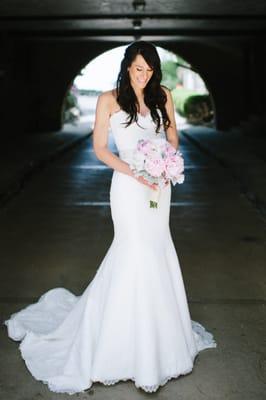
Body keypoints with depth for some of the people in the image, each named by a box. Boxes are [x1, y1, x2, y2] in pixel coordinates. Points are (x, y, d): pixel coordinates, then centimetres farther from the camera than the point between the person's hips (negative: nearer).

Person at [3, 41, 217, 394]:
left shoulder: (163, 96, 6)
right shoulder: (109, 100, -5)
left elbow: (172, 137, 15)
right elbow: (100, 148, -4)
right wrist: (135, 172, -16)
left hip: (159, 183, 4)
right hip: (129, 183, -4)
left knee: (154, 248, 11)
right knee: (137, 251, -3)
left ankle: (156, 325, 28)